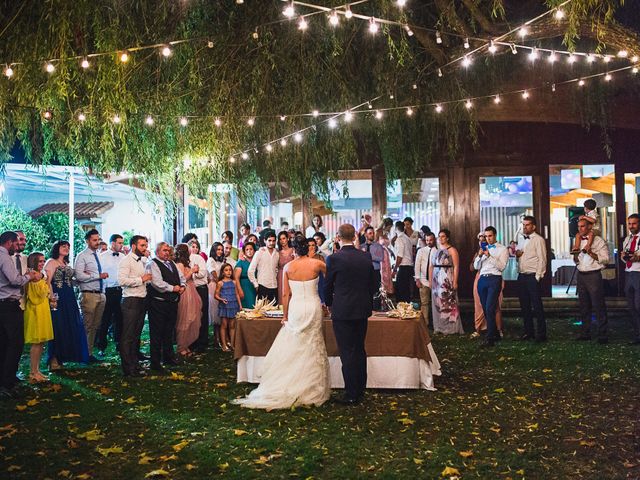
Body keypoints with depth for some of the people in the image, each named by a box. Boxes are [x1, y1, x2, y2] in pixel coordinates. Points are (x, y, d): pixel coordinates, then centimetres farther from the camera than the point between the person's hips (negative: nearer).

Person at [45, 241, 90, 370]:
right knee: (58, 328, -5)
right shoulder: (51, 262, -6)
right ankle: (54, 360, 4)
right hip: (58, 299, -8)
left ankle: (61, 358, 21)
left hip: (69, 299, 8)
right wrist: (52, 298, -22)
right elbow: (47, 281, -15)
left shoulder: (66, 264, 18)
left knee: (68, 327, 10)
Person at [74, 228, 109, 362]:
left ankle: (90, 352, 18)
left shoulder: (99, 256, 16)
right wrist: (98, 276, -14)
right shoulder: (82, 256, -4)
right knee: (88, 326, -3)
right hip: (89, 295, -6)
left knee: (96, 326, 10)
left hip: (101, 294, 7)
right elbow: (79, 275, -15)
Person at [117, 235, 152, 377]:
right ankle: (128, 368, 3)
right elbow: (122, 281, -22)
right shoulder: (126, 261, -10)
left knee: (136, 334, 15)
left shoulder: (142, 261, 16)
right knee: (128, 336, -2)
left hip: (142, 300, 9)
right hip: (131, 301, -9)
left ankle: (134, 362, 25)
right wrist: (141, 279, -17)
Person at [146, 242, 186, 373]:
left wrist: (182, 286, 3)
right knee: (157, 333, -3)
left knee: (169, 331, 18)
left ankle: (168, 357, 32)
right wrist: (173, 288, -13)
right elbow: (157, 283, -21)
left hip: (172, 302, 8)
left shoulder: (172, 264, 17)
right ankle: (155, 362, 4)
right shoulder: (152, 264, -9)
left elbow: (181, 277, 24)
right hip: (158, 303, -8)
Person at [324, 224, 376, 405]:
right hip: (363, 310, 5)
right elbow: (372, 284, 9)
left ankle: (351, 395, 6)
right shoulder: (366, 257, 1)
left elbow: (327, 285, -2)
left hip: (342, 311, -5)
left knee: (347, 353, 1)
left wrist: (329, 304, 16)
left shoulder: (334, 259, -12)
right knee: (360, 350, 16)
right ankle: (360, 390, 26)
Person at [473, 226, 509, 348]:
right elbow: (476, 267, 14)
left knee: (489, 309, -15)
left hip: (494, 279, -6)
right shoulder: (483, 249, 20)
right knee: (485, 309, 8)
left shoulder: (502, 249, 4)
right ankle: (495, 334, 21)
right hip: (482, 279, 6)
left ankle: (489, 339, -15)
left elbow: (502, 266, -9)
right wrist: (479, 256, -3)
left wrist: (489, 256, -16)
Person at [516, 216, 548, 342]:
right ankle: (528, 331, 22)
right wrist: (516, 254, 2)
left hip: (533, 276, -7)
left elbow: (542, 259, -11)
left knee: (537, 306, -4)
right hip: (521, 276, 7)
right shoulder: (522, 240, 18)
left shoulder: (538, 240, -6)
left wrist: (538, 277, -16)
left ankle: (541, 334, 3)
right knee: (524, 306, 12)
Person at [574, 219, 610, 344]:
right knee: (584, 305, 11)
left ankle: (602, 335, 1)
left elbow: (605, 259, -11)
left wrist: (591, 253, -20)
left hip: (594, 275, -6)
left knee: (598, 305, -5)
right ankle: (585, 333, 19)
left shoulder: (598, 240, -4)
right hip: (581, 275, 6)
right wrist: (575, 257, -1)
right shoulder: (579, 241, 15)